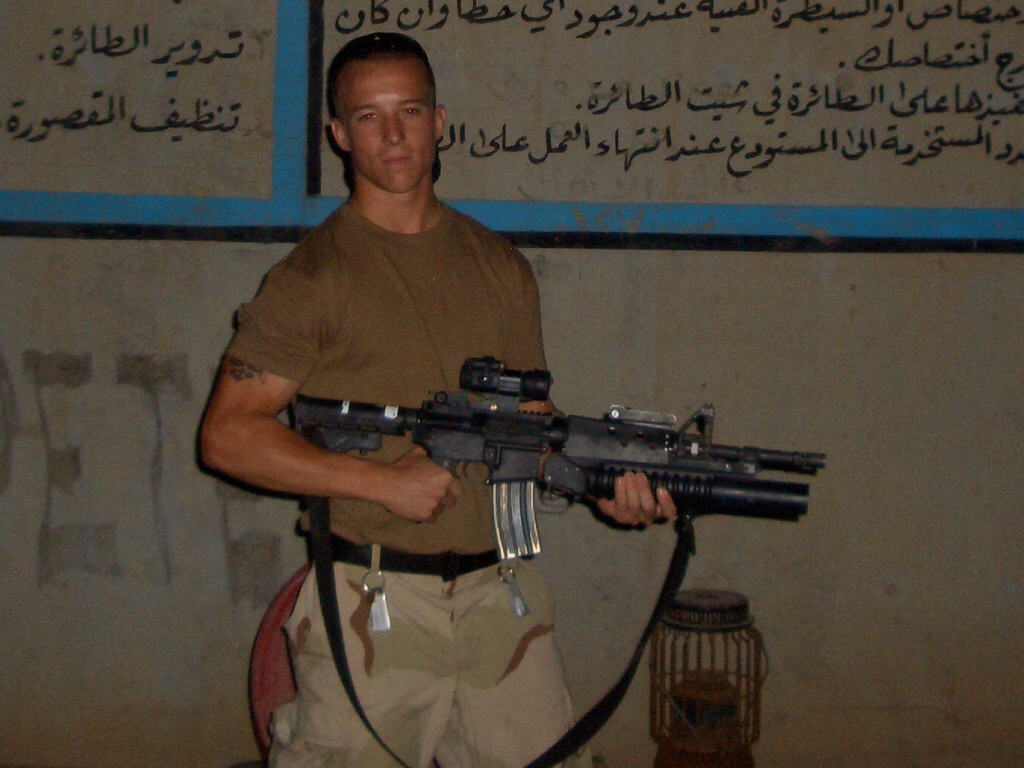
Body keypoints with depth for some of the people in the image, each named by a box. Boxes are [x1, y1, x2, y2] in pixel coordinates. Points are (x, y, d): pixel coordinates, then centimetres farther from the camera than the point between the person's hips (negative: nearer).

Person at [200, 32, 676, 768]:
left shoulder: (500, 266, 11)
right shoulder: (313, 277, -4)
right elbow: (228, 435, -9)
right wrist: (383, 480, -16)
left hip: (501, 595, 4)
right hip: (372, 604, -4)